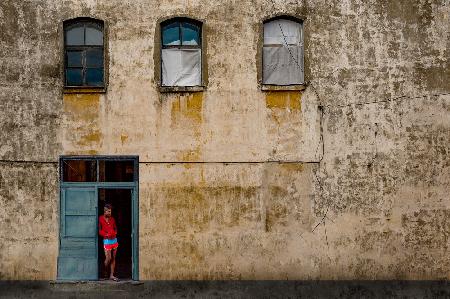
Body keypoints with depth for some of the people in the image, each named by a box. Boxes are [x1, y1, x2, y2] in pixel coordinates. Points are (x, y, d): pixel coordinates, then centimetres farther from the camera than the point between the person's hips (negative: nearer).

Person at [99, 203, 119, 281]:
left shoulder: (112, 219, 8)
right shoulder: (100, 219, -6)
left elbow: (115, 229, 11)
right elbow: (99, 231, -5)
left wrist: (114, 233, -11)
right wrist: (106, 234, -20)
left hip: (114, 240, 5)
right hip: (107, 240, -5)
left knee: (113, 258, 5)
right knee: (108, 258, -8)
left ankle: (111, 275, 8)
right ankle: (105, 272, 17)